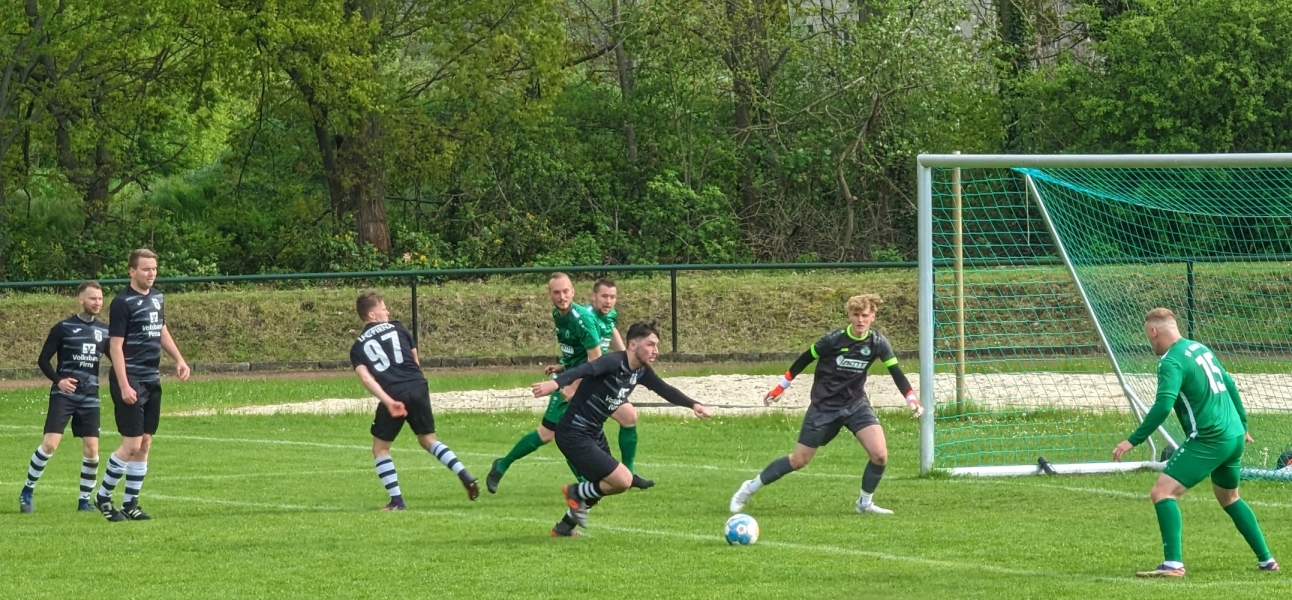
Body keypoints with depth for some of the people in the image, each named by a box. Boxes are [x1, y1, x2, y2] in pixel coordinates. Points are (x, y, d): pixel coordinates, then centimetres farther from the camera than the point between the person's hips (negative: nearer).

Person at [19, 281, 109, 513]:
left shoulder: (104, 331, 7)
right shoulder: (63, 328, -4)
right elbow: (43, 359, -2)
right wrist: (58, 380, -18)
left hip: (89, 398, 4)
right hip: (63, 395, -4)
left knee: (91, 449, -3)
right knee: (50, 443, -14)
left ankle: (85, 501, 12)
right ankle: (26, 493, 2)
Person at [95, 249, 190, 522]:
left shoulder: (157, 297, 11)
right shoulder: (122, 302, -12)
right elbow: (115, 346, -15)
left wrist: (179, 359, 15)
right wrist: (124, 387, -20)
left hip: (152, 380, 8)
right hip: (131, 381, -8)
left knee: (145, 444, 8)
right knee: (132, 445, -9)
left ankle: (130, 504, 15)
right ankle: (103, 496, 6)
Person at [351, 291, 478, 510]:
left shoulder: (358, 348, 12)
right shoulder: (397, 328, 16)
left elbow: (366, 378, -5)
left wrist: (388, 401, -14)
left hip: (393, 395, -2)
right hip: (418, 387, 2)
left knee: (380, 448, 14)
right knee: (428, 439, 21)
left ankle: (397, 500, 5)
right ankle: (464, 475, 4)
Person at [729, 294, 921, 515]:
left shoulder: (878, 343, -9)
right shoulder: (834, 340, -17)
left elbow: (896, 372, -6)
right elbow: (804, 360, -5)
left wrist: (912, 401, -20)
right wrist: (779, 388, 0)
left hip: (856, 404, 3)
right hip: (824, 406, -3)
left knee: (880, 454, -16)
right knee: (799, 460, 1)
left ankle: (865, 503, 8)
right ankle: (749, 488, 20)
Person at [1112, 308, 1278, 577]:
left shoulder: (1172, 362, -13)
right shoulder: (1201, 349, 14)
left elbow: (1163, 406, -25)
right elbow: (1229, 385, 24)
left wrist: (1133, 441, -23)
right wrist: (1242, 424, 35)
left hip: (1208, 441, -9)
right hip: (1234, 436, 9)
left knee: (1162, 492, -12)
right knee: (1229, 498, 29)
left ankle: (1174, 563, -25)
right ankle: (1266, 559, 32)